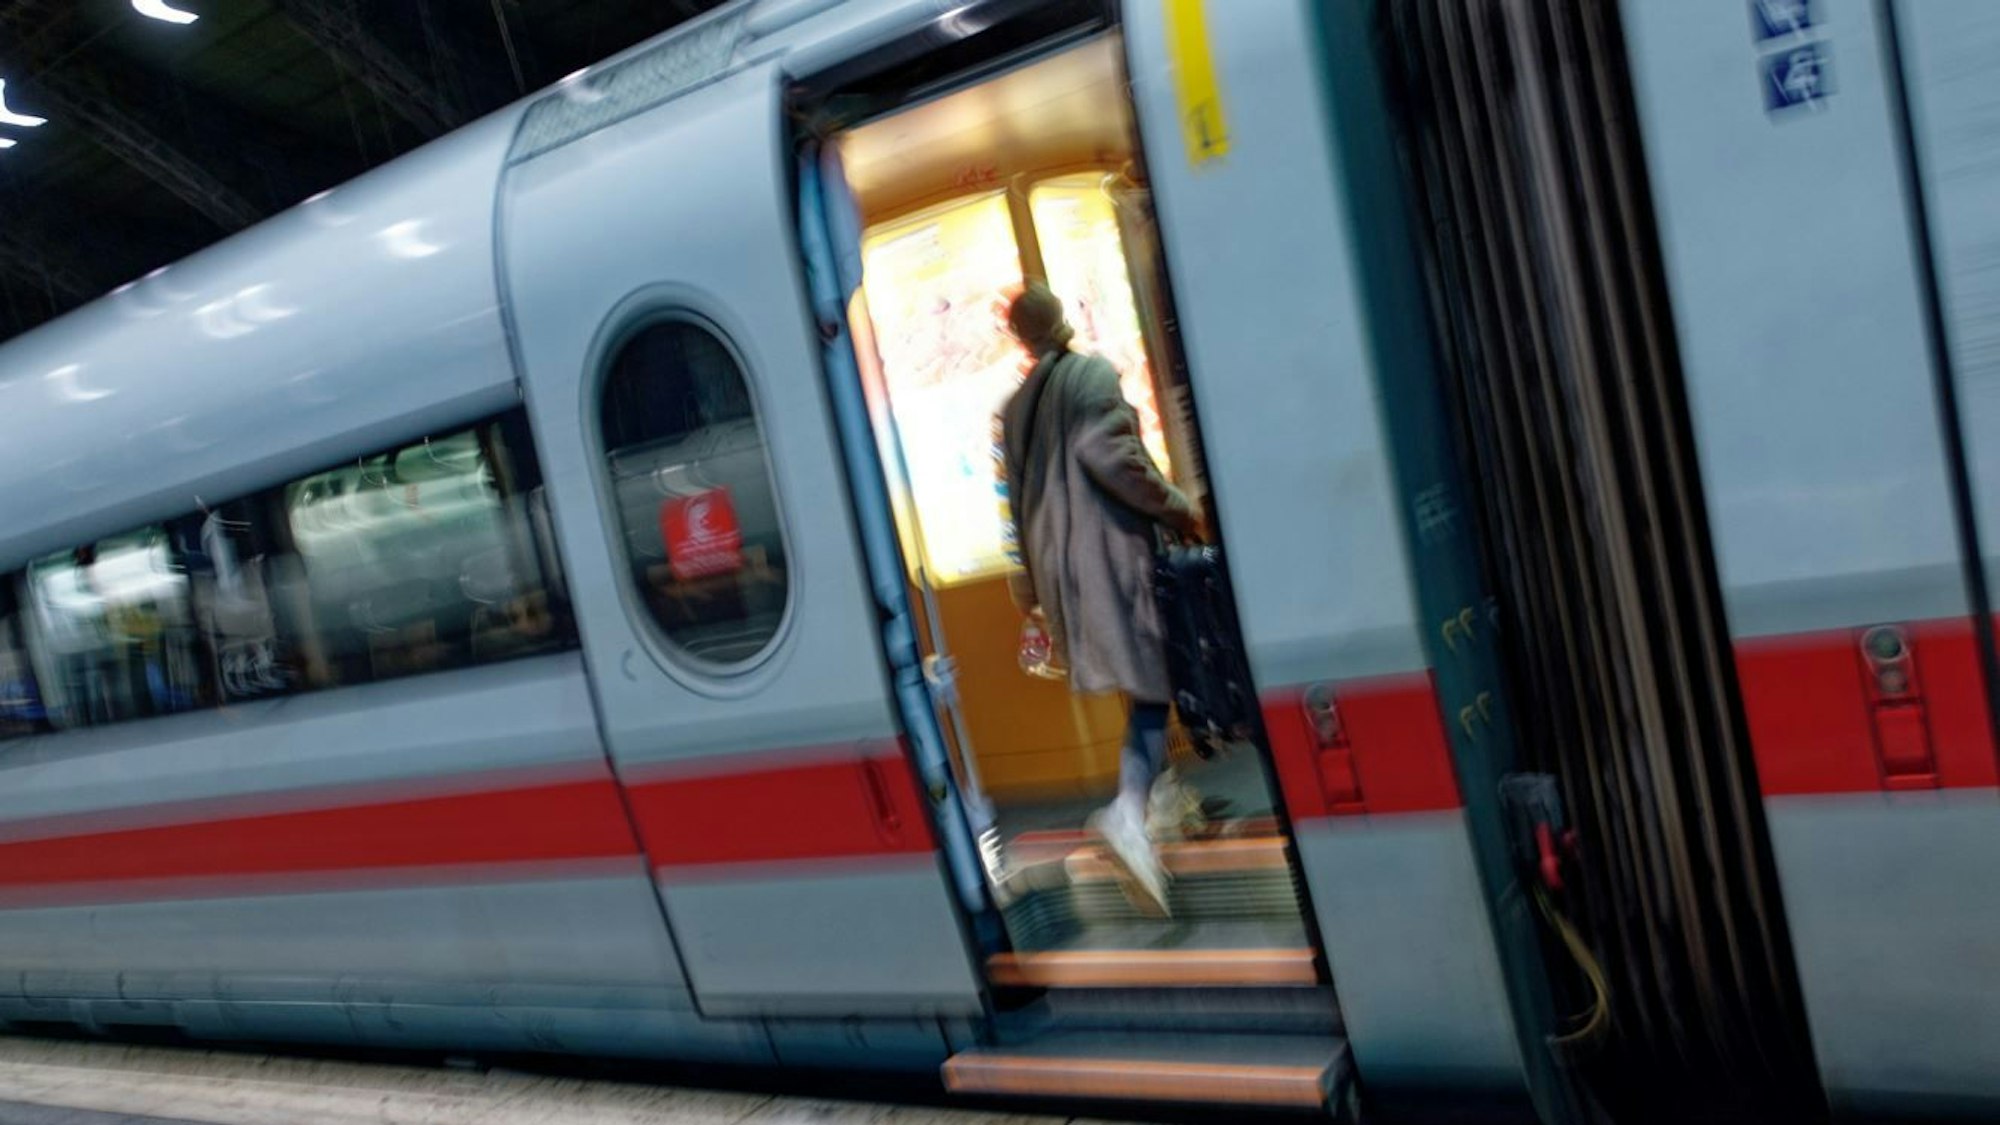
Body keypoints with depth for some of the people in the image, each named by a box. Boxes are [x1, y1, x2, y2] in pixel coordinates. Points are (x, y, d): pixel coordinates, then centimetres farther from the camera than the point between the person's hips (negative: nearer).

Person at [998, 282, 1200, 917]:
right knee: (1150, 680, -8)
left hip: (1054, 554, 7)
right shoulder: (1093, 373, -5)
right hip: (1109, 545, -7)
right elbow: (1108, 453, -18)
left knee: (1137, 678, 20)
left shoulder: (1015, 407, 15)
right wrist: (1178, 507, -7)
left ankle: (1155, 785, 29)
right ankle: (1130, 809, -27)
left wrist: (1032, 582, 23)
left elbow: (1018, 500, 17)